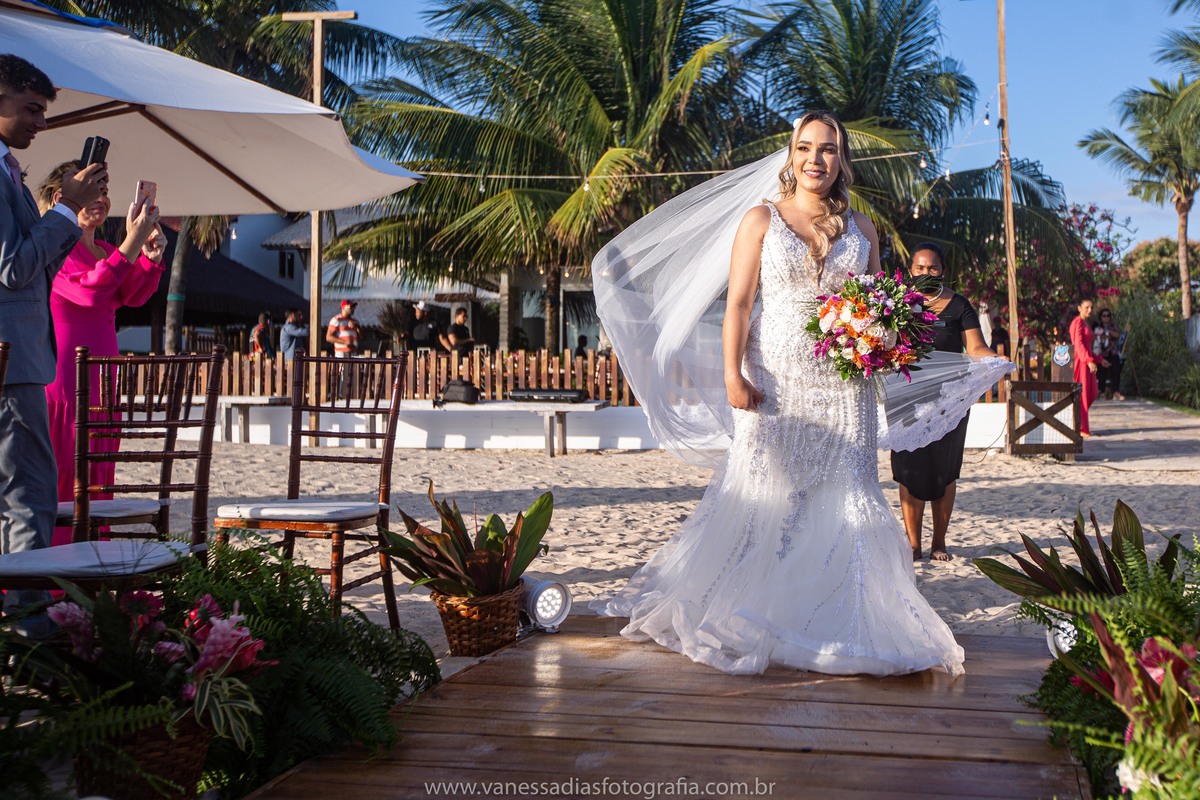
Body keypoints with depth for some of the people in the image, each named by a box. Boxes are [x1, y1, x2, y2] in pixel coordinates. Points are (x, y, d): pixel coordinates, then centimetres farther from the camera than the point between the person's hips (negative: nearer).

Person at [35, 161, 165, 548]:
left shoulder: (105, 251, 17)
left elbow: (132, 297, 3)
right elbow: (89, 291, -25)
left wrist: (151, 256, -13)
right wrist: (131, 243, -30)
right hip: (61, 381, -9)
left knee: (97, 480, 10)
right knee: (64, 477, -8)